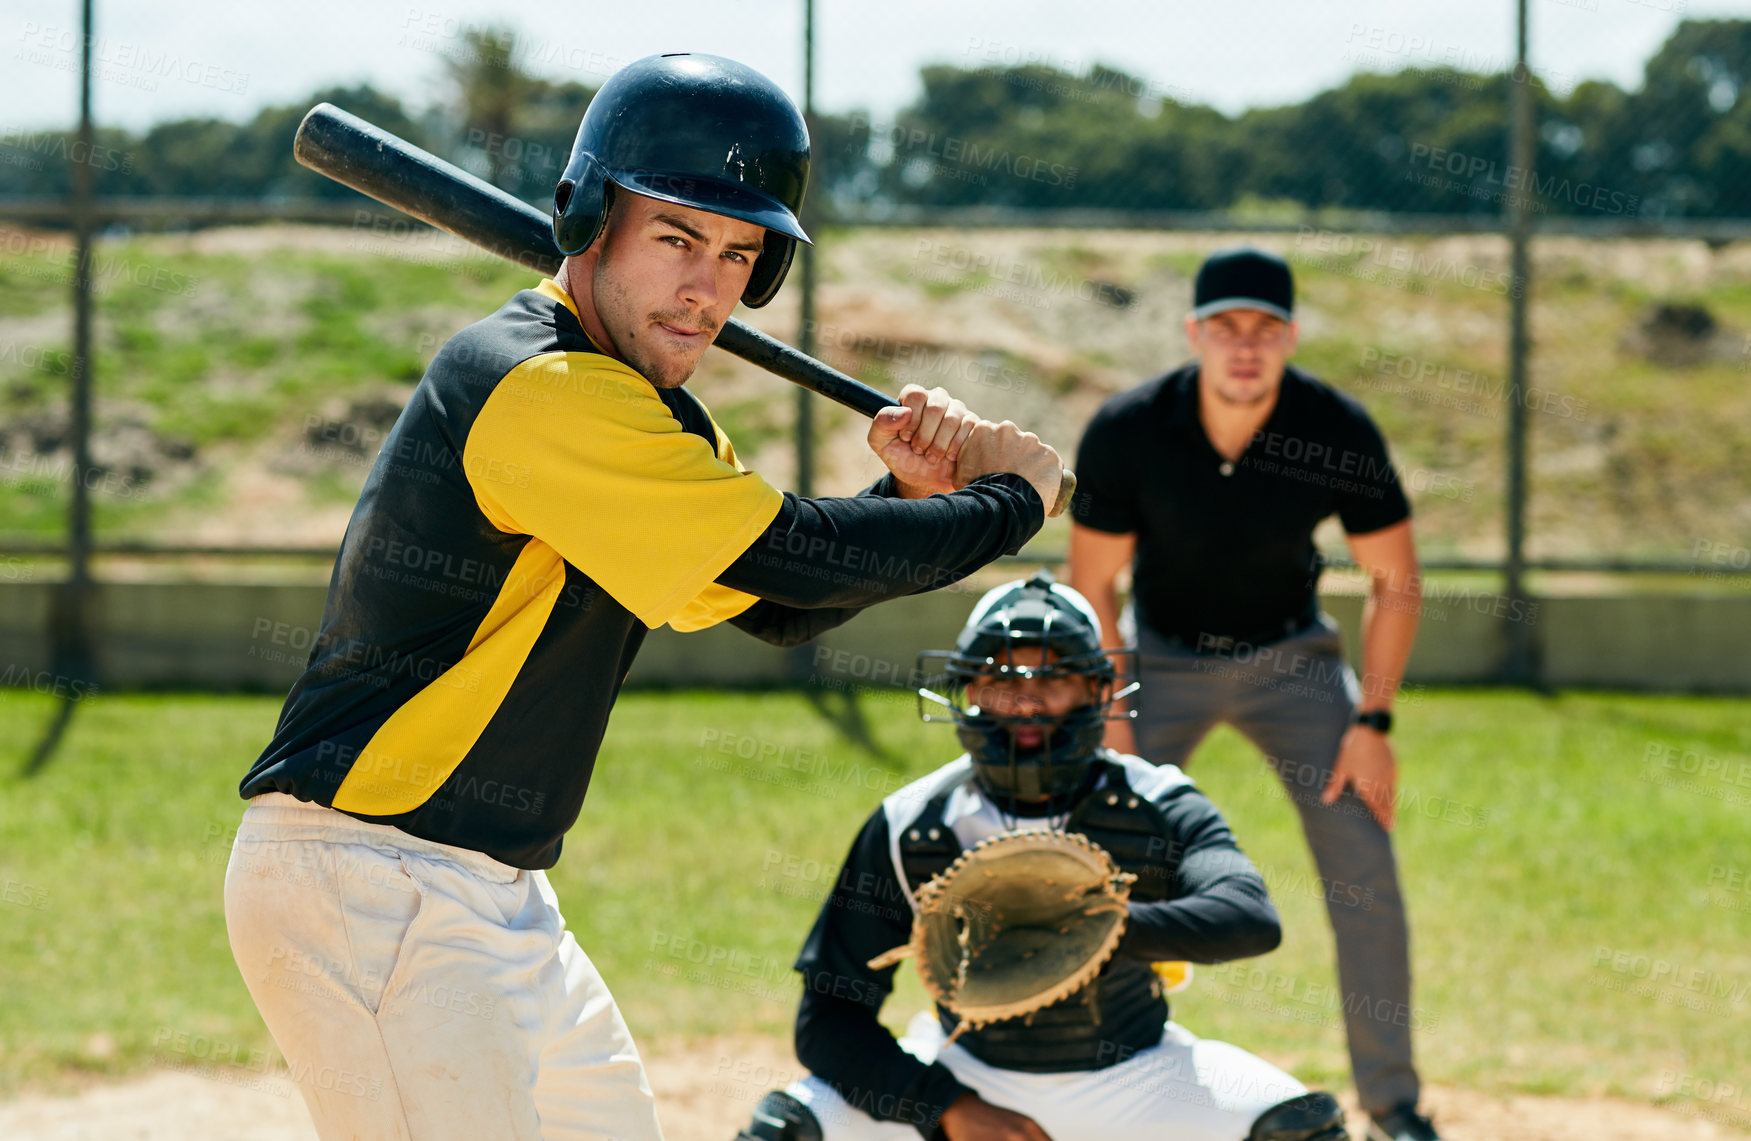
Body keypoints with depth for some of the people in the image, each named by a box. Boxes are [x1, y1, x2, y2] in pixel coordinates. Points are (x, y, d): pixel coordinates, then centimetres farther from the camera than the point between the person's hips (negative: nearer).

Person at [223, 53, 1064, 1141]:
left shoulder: (644, 409, 13)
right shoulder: (538, 390, -19)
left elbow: (782, 609, 18)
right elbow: (801, 557, -19)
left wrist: (914, 493, 1)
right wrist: (1011, 499, -4)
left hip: (502, 900, 11)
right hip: (368, 886, -11)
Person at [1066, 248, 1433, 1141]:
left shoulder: (1339, 433, -23)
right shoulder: (1127, 432, -24)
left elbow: (1395, 580, -9)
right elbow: (1092, 587, -11)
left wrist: (1371, 721, -14)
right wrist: (1112, 727, -16)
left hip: (1290, 658, 0)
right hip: (1162, 660, 0)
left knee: (1363, 864, -11)